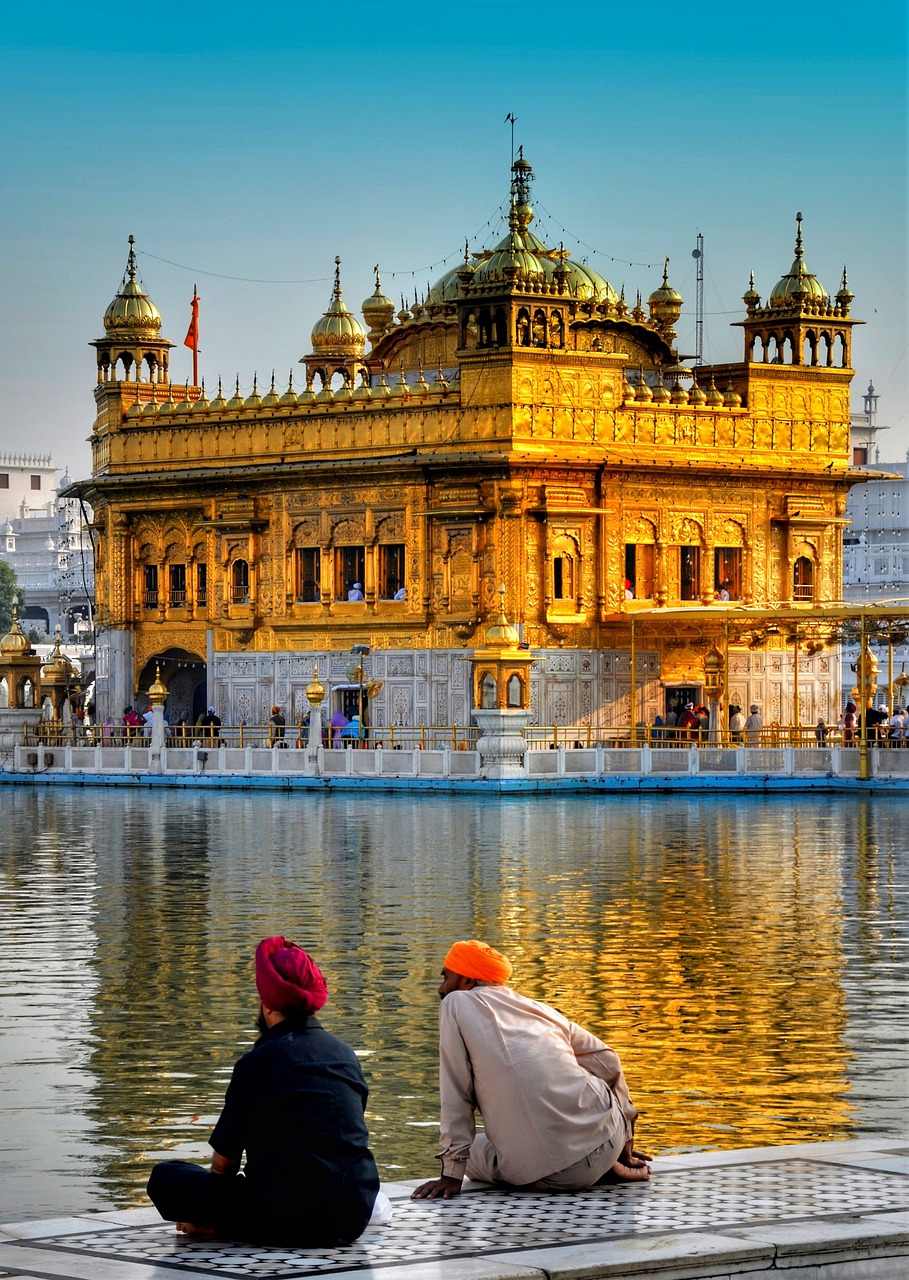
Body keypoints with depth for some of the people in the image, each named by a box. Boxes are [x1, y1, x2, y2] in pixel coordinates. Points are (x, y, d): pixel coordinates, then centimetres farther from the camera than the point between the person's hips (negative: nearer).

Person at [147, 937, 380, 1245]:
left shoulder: (259, 1061, -7)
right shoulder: (346, 1054, 11)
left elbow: (224, 1161, -1)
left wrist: (208, 1215, 21)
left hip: (296, 1220, -6)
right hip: (356, 1218, 6)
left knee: (165, 1178, 2)